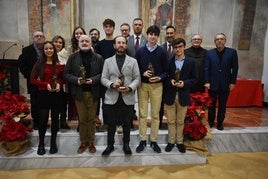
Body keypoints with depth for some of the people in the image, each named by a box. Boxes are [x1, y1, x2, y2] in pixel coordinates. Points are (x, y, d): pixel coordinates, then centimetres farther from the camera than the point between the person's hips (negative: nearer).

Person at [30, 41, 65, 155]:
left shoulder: (59, 64, 1)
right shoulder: (39, 63, 0)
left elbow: (63, 78, 11)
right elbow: (32, 80, 0)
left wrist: (60, 84, -10)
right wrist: (46, 84, -14)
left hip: (57, 94, 1)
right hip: (43, 94, -1)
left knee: (55, 118, 9)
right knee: (43, 119, 1)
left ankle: (53, 143, 26)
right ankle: (41, 144, 21)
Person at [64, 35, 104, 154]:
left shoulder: (98, 58, 3)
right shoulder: (73, 57, 5)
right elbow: (66, 73, 3)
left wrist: (93, 80, -16)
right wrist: (76, 80, -13)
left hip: (93, 92, 0)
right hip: (79, 93, 1)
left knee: (91, 118, 9)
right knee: (82, 119, 9)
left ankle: (91, 142, 22)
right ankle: (83, 142, 23)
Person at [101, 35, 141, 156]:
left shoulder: (133, 61, 7)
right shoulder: (108, 61, 9)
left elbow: (137, 78, 2)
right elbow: (103, 78, 4)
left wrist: (130, 88, -15)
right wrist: (112, 84, -16)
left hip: (128, 97, 0)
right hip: (112, 98, 1)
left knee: (127, 123, 11)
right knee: (111, 123, 10)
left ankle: (126, 144, 30)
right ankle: (110, 145, 28)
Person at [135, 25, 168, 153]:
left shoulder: (161, 52, 0)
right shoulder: (140, 51, 3)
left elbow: (166, 71, 2)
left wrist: (160, 77, -15)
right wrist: (143, 73, -12)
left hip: (157, 86, 0)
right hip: (143, 85, 1)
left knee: (155, 114, 7)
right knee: (142, 114, 6)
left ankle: (154, 141, 21)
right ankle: (142, 140, 19)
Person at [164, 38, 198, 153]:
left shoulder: (191, 62, 2)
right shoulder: (168, 61, 1)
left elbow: (194, 79, 3)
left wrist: (185, 83, -14)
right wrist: (170, 81, -15)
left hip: (183, 95, 0)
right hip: (170, 95, 0)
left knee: (180, 121, 12)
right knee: (171, 121, 9)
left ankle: (180, 142, 27)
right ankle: (171, 141, 24)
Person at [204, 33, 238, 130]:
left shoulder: (232, 52, 1)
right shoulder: (209, 53, 2)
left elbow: (235, 68, 0)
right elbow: (206, 68, -2)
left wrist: (233, 82, -4)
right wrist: (206, 82, -9)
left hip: (225, 84, 0)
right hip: (212, 84, 0)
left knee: (222, 105, 11)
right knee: (211, 105, 11)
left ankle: (220, 123, 26)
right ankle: (210, 122, 26)